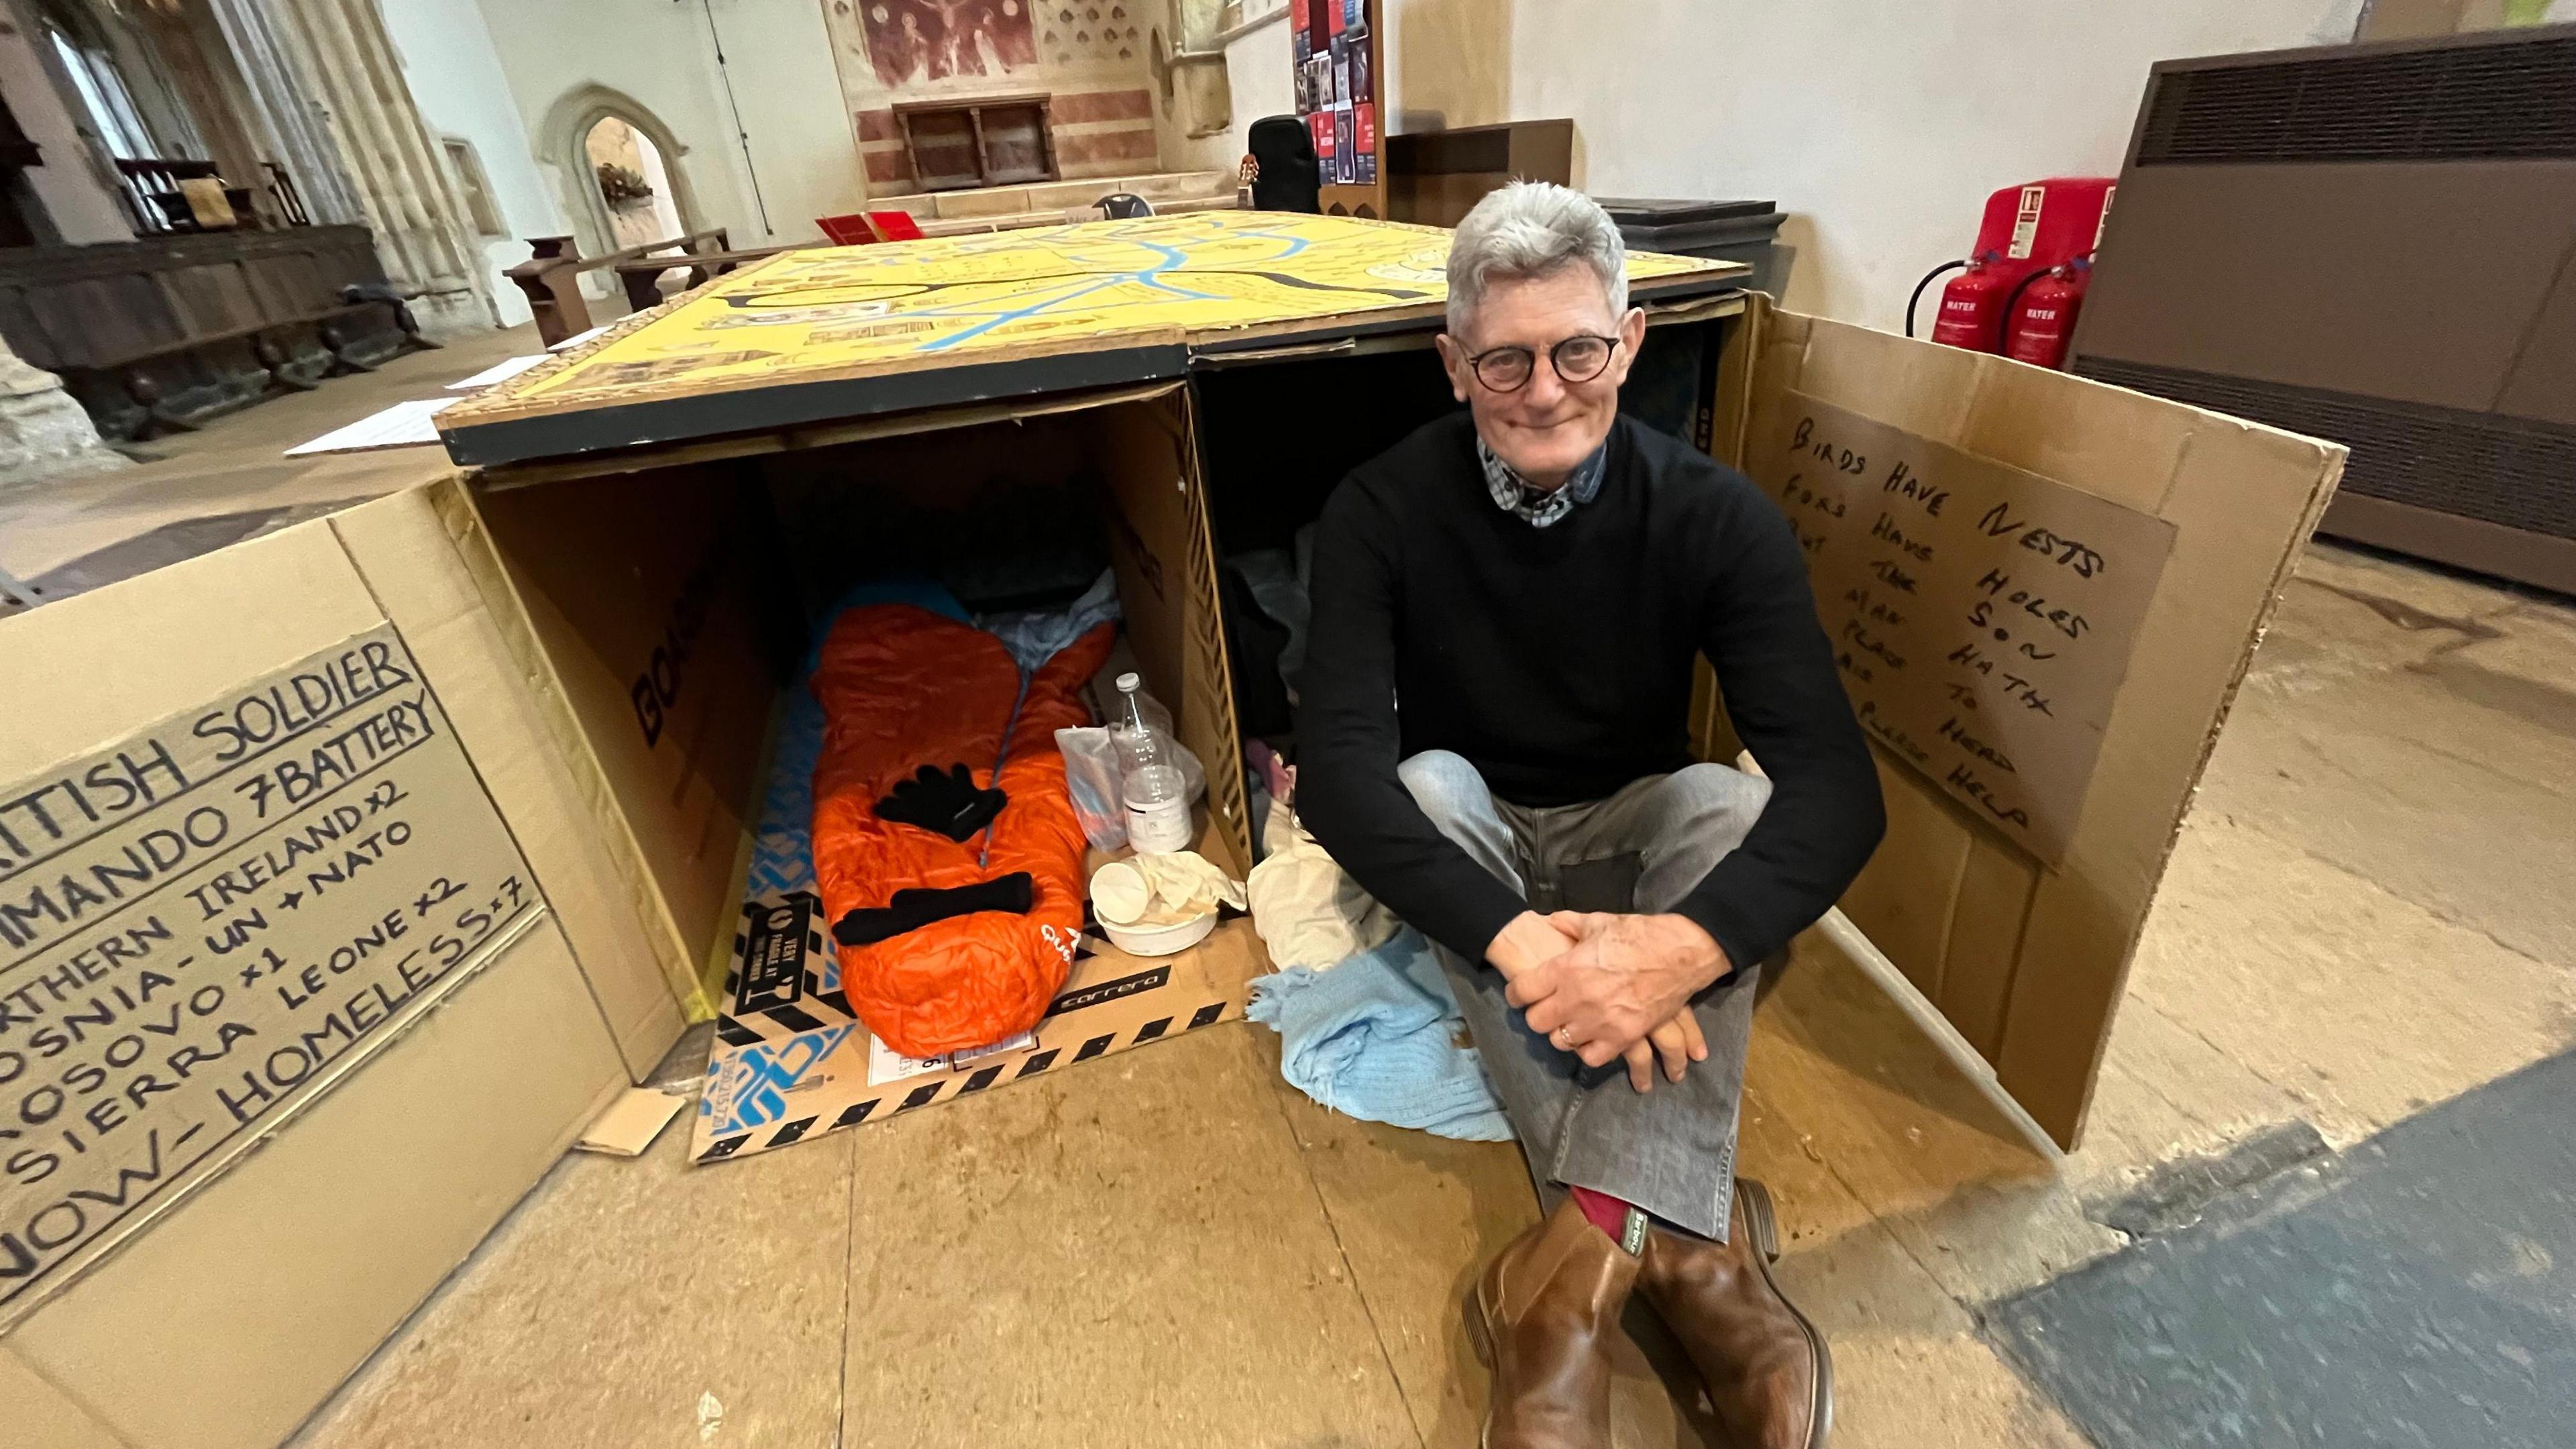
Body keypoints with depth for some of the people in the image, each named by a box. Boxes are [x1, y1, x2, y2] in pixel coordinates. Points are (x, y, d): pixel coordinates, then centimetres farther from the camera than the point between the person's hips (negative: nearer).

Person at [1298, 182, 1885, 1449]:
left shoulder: (1715, 518, -15)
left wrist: (1689, 941, -45)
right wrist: (1509, 934, -43)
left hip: (1632, 834, 1)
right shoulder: (1383, 511, -17)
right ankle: (1674, 1238, -31)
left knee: (1733, 803, -29)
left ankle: (1593, 1248, -35)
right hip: (1463, 837, 0)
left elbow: (1835, 780, -24)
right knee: (1429, 780, -31)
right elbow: (1337, 758, -28)